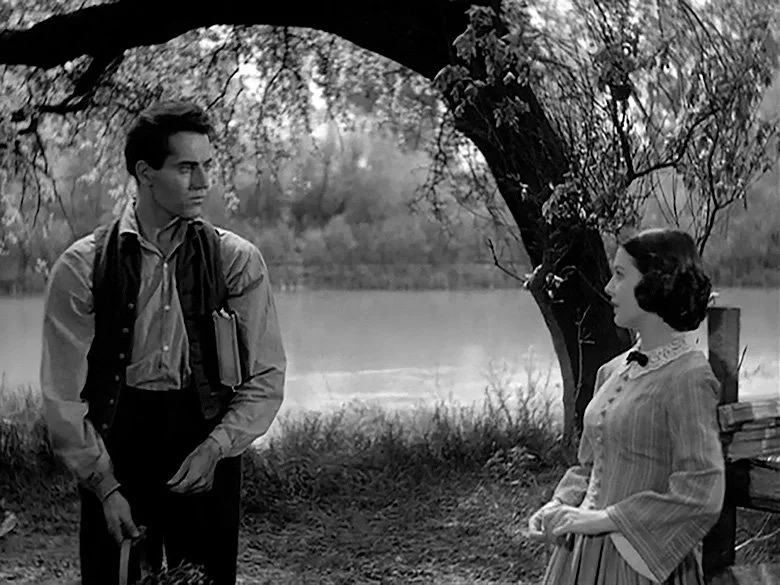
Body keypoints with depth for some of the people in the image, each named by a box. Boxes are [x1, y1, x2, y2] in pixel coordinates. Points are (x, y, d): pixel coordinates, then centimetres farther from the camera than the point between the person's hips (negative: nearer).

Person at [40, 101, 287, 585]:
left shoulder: (238, 261, 0)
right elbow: (64, 395, -3)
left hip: (207, 441, 1)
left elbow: (265, 379, 0)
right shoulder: (81, 268, -3)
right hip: (116, 440, -1)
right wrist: (106, 485, -10)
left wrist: (214, 448, -14)